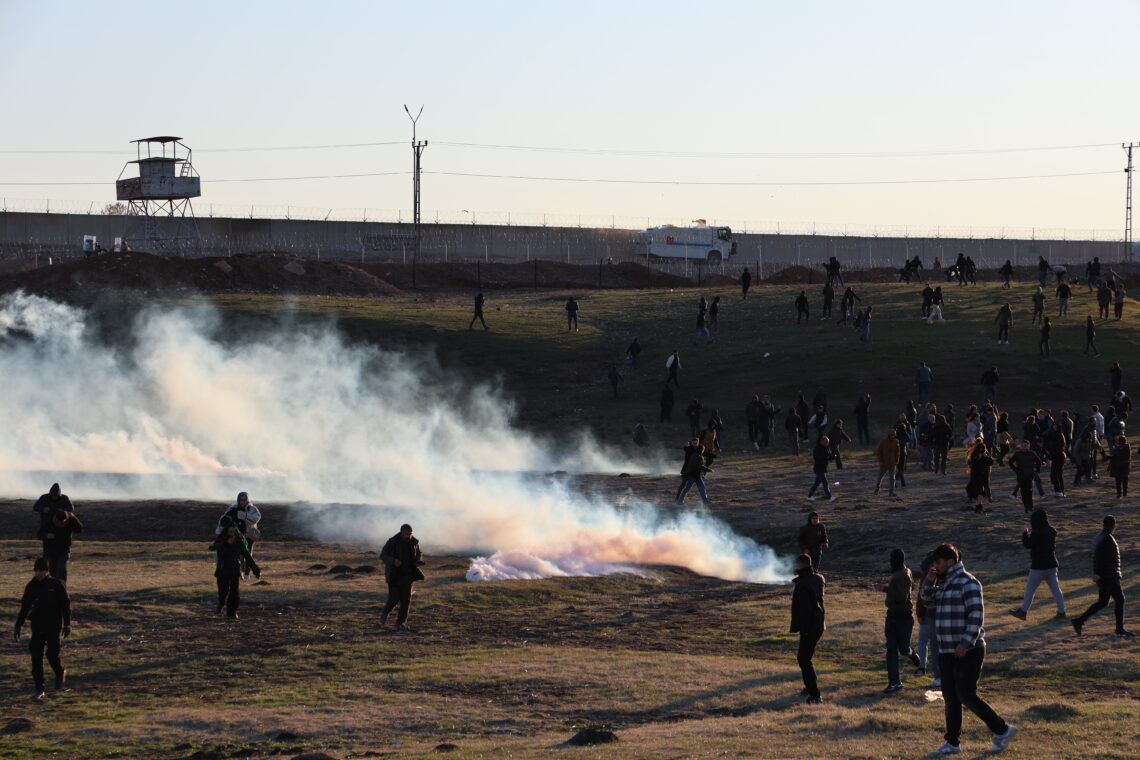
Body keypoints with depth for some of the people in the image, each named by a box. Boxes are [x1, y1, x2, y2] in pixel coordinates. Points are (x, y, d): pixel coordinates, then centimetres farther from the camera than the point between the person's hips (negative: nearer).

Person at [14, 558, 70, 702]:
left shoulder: (56, 584, -4)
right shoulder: (31, 586, 5)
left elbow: (66, 605, -1)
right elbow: (24, 607, 12)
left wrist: (67, 624, -5)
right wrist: (18, 625, 9)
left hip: (53, 626, -3)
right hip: (37, 627, 3)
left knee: (52, 654, -5)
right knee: (36, 657, -3)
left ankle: (60, 674, 28)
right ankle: (39, 689, 2)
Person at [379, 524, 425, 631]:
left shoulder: (414, 542, 0)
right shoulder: (392, 542, -13)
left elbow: (419, 554, 17)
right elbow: (383, 556, -9)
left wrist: (419, 561, -7)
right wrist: (393, 561, -27)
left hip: (408, 575, 4)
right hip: (395, 575, -4)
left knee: (406, 599, -3)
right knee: (394, 599, -5)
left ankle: (400, 623, 4)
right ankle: (385, 612, 28)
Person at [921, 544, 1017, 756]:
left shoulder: (967, 583, -14)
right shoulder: (945, 582, 14)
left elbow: (976, 615, -20)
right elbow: (928, 599, 26)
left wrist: (966, 643, -27)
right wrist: (930, 581, 7)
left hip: (968, 651, -9)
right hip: (947, 651, 9)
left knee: (966, 696, -10)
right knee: (950, 698, 9)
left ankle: (1002, 730, 3)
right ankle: (952, 743, 14)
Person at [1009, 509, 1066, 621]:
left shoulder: (1037, 533, -19)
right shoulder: (1051, 531, 5)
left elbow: (1028, 544, -12)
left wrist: (1025, 534, 4)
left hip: (1039, 566, -7)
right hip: (1051, 565, 7)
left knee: (1030, 588, 5)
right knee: (1055, 588, 9)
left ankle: (1023, 611, 12)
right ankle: (1061, 611, 8)